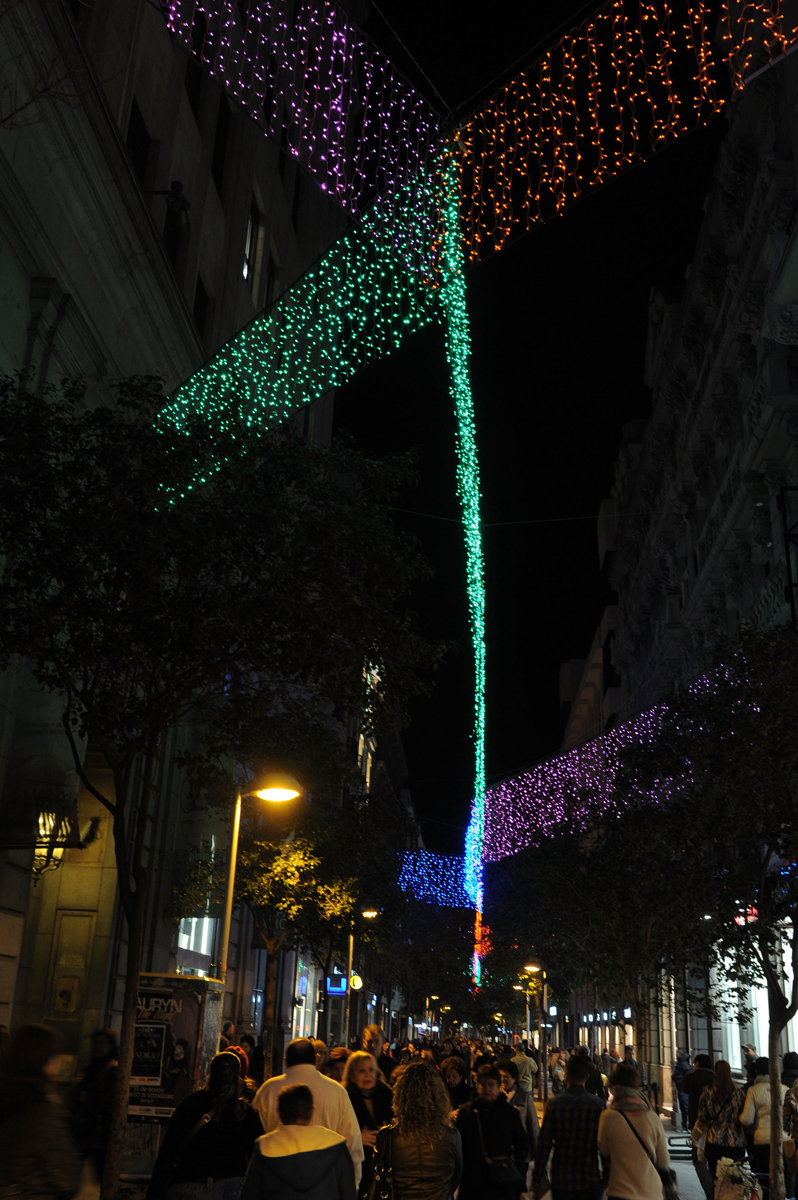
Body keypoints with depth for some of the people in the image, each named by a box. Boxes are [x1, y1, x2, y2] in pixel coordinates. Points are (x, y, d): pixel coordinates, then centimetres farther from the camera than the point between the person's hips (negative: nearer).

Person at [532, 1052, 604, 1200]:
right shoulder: (598, 1105, -7)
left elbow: (543, 1145, -5)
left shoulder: (554, 1104, -7)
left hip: (560, 1179, 1)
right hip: (589, 1180, -1)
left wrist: (536, 1181, 3)